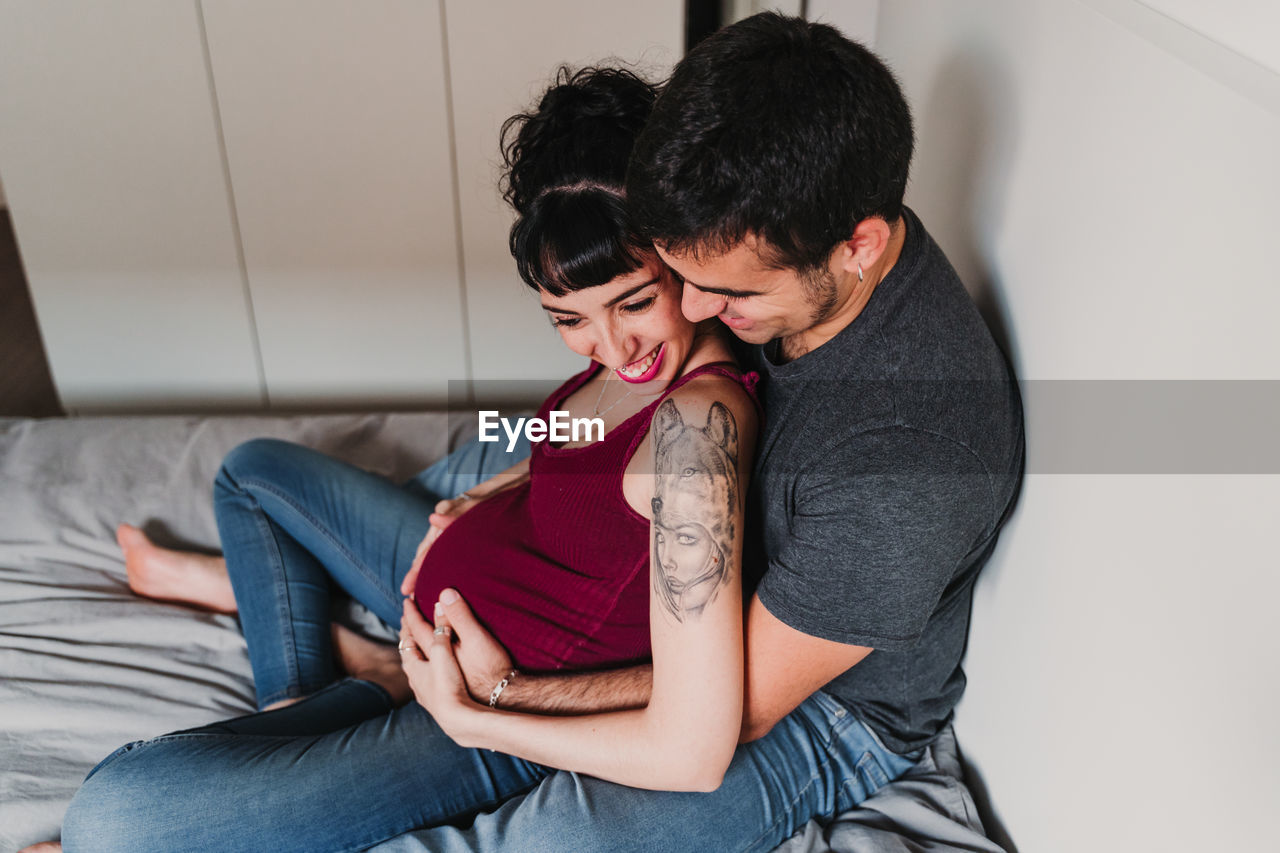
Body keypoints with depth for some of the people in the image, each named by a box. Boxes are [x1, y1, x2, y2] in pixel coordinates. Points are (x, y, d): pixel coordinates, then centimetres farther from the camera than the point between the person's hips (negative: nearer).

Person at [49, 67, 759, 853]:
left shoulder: (696, 418, -34)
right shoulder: (645, 355, -9)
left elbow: (692, 755, -34)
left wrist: (465, 717, -22)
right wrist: (484, 496, 0)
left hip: (495, 731, -8)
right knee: (255, 469, 26)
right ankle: (296, 702, 32)